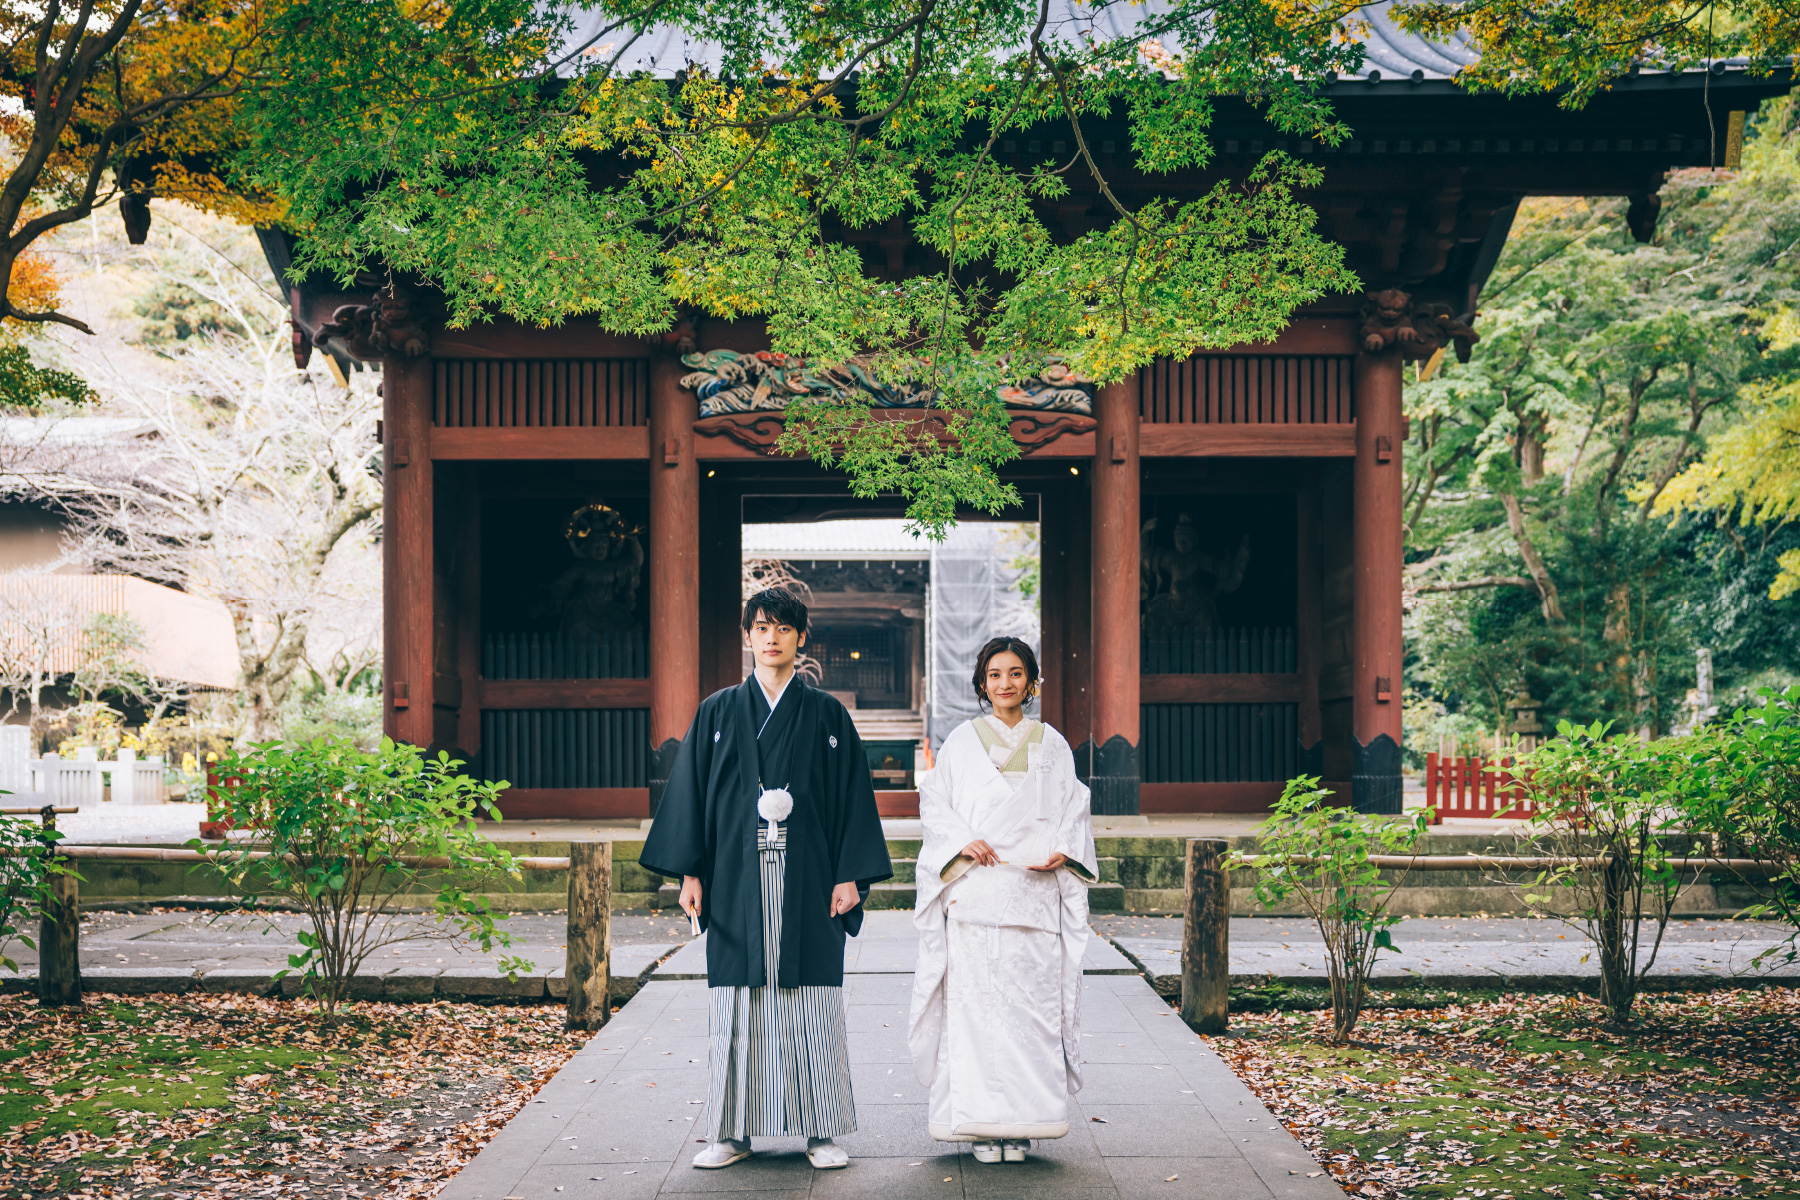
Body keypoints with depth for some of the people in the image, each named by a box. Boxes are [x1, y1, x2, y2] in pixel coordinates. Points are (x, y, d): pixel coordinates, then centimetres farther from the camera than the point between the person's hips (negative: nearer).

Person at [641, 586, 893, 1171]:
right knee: (739, 1006, 2)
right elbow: (690, 790, 7)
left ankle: (822, 1131, 8)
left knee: (811, 1003, 0)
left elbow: (852, 794, 4)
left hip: (807, 879, -1)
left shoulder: (826, 715, 6)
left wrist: (851, 875, -3)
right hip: (737, 879, 1)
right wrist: (689, 871, 0)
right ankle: (732, 1132, 10)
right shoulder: (718, 712, 8)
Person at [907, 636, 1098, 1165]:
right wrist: (962, 842, -10)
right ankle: (981, 1123, 0)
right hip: (974, 892, -1)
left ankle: (1022, 1122, 3)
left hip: (1035, 893, 1)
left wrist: (1062, 850, -6)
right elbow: (934, 804, 7)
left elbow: (1075, 809, 12)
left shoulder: (1052, 745, 13)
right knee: (975, 1002, -5)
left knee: (1031, 1001, -3)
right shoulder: (962, 741, 10)